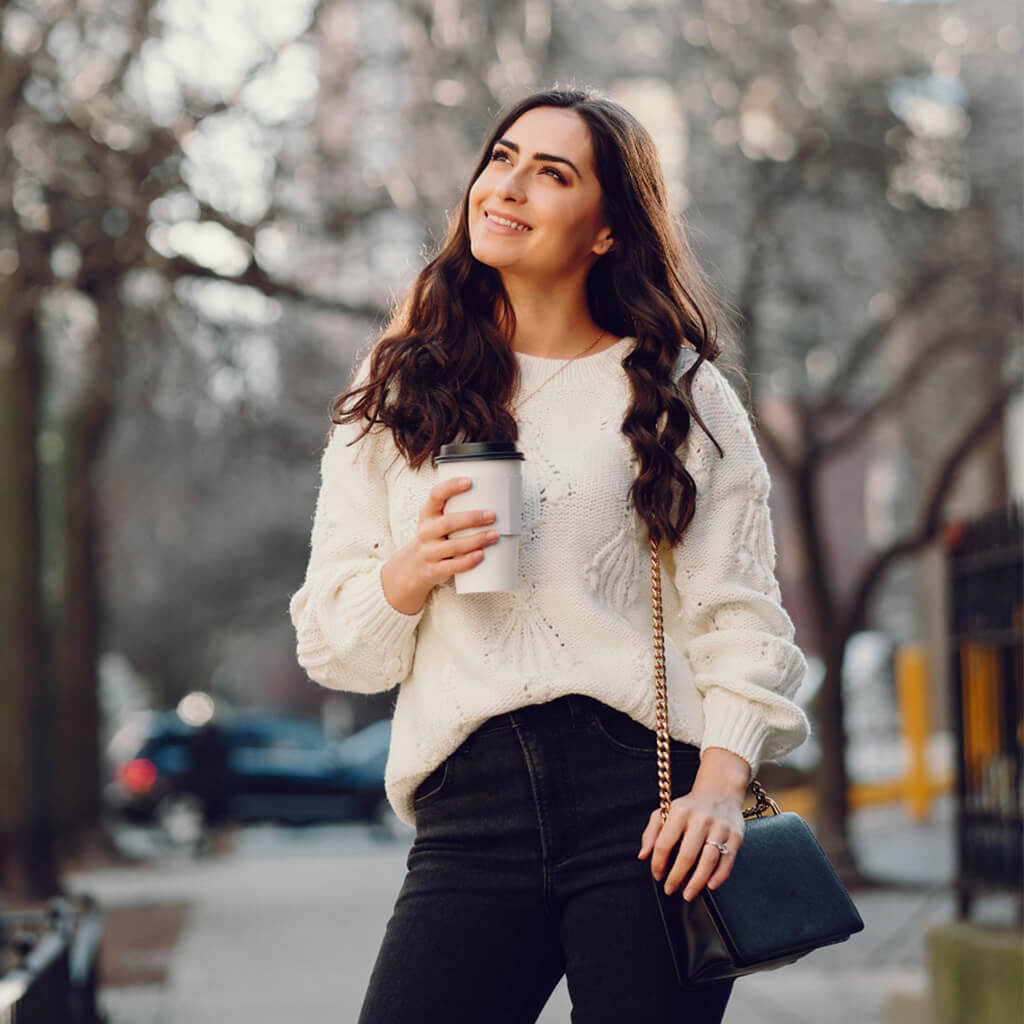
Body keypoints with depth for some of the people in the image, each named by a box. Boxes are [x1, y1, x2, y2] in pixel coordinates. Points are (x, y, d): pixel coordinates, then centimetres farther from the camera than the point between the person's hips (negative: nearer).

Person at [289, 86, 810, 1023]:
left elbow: (740, 616, 3)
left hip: (643, 801, -1)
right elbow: (330, 644, 13)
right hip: (471, 818, 1)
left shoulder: (678, 394, 11)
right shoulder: (396, 393, 15)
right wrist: (410, 572, -8)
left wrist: (720, 787, -13)